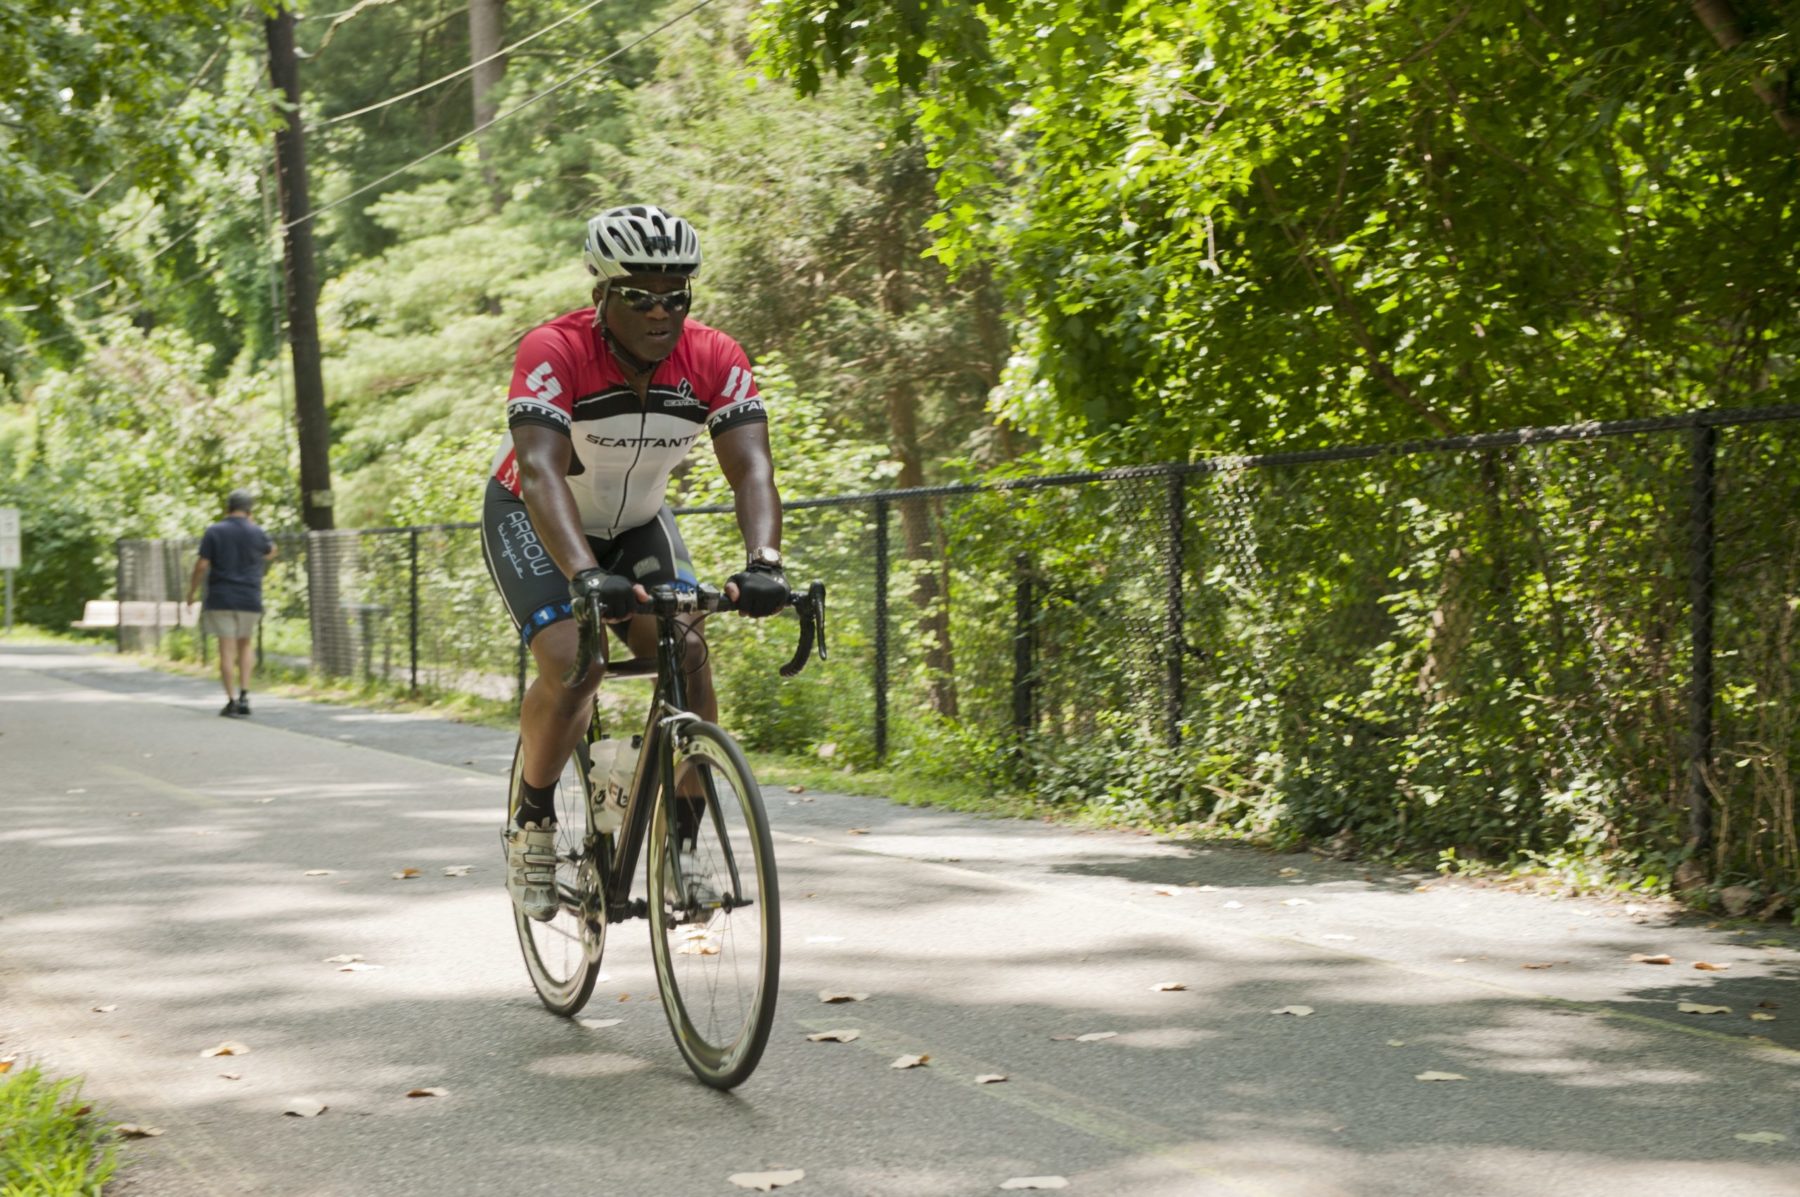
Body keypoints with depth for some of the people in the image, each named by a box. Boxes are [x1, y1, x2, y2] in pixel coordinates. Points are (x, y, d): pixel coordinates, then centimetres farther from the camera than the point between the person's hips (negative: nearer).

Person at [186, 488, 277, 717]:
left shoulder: (214, 532, -4)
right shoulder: (256, 533, 0)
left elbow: (202, 565, -7)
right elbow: (270, 552, 21)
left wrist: (192, 590, 6)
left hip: (221, 599, -1)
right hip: (250, 600, 2)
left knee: (227, 649, 0)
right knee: (246, 645, 17)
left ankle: (231, 700, -2)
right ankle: (244, 694, 3)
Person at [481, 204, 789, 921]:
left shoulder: (715, 360, -21)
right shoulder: (554, 352, -31)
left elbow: (751, 467, -30)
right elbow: (542, 474, -43)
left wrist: (763, 563, -50)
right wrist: (586, 575, -59)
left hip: (636, 523, 4)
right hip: (533, 522, -4)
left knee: (686, 652, -19)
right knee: (571, 666, -25)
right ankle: (531, 823, -1)